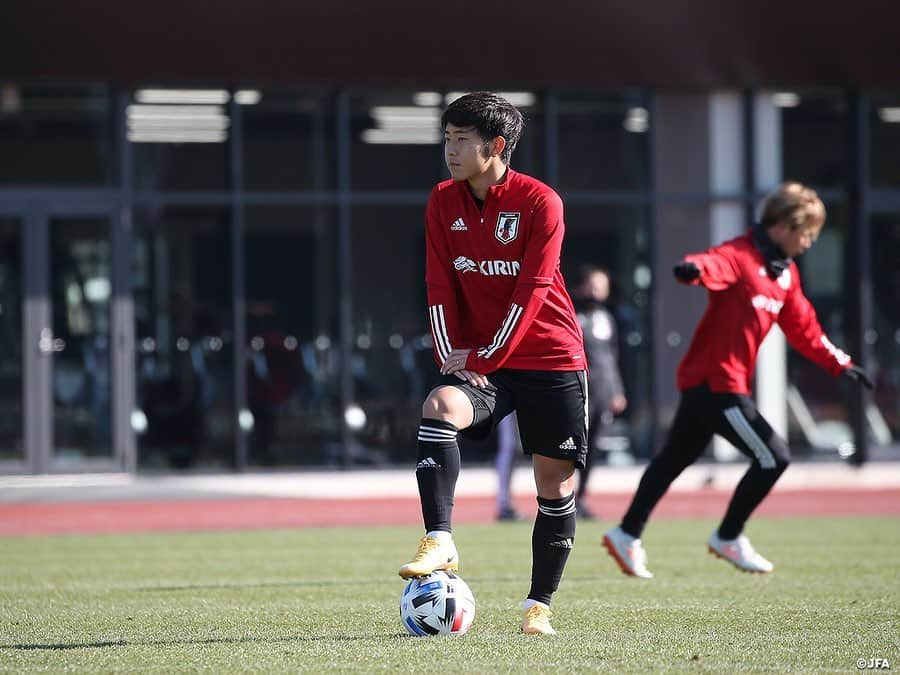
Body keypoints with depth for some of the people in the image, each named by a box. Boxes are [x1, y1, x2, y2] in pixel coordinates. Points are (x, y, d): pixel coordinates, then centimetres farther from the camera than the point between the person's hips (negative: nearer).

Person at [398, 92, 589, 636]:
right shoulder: (444, 202, 3)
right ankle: (440, 543, -34)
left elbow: (531, 292, -15)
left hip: (549, 358, -3)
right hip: (476, 360, 3)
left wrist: (486, 358, -17)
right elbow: (440, 289, 3)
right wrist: (452, 358, -8)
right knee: (439, 408, -29)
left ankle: (540, 606, 12)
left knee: (555, 483, 0)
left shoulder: (540, 202, -11)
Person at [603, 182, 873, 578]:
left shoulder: (785, 271, 14)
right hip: (716, 381, -10)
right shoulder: (741, 256, -16)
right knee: (773, 457, -7)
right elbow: (714, 264, -38)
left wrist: (840, 365, 19)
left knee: (675, 459, 14)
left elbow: (803, 328, 21)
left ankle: (627, 536, 21)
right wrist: (694, 269, -62)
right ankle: (728, 539, 7)